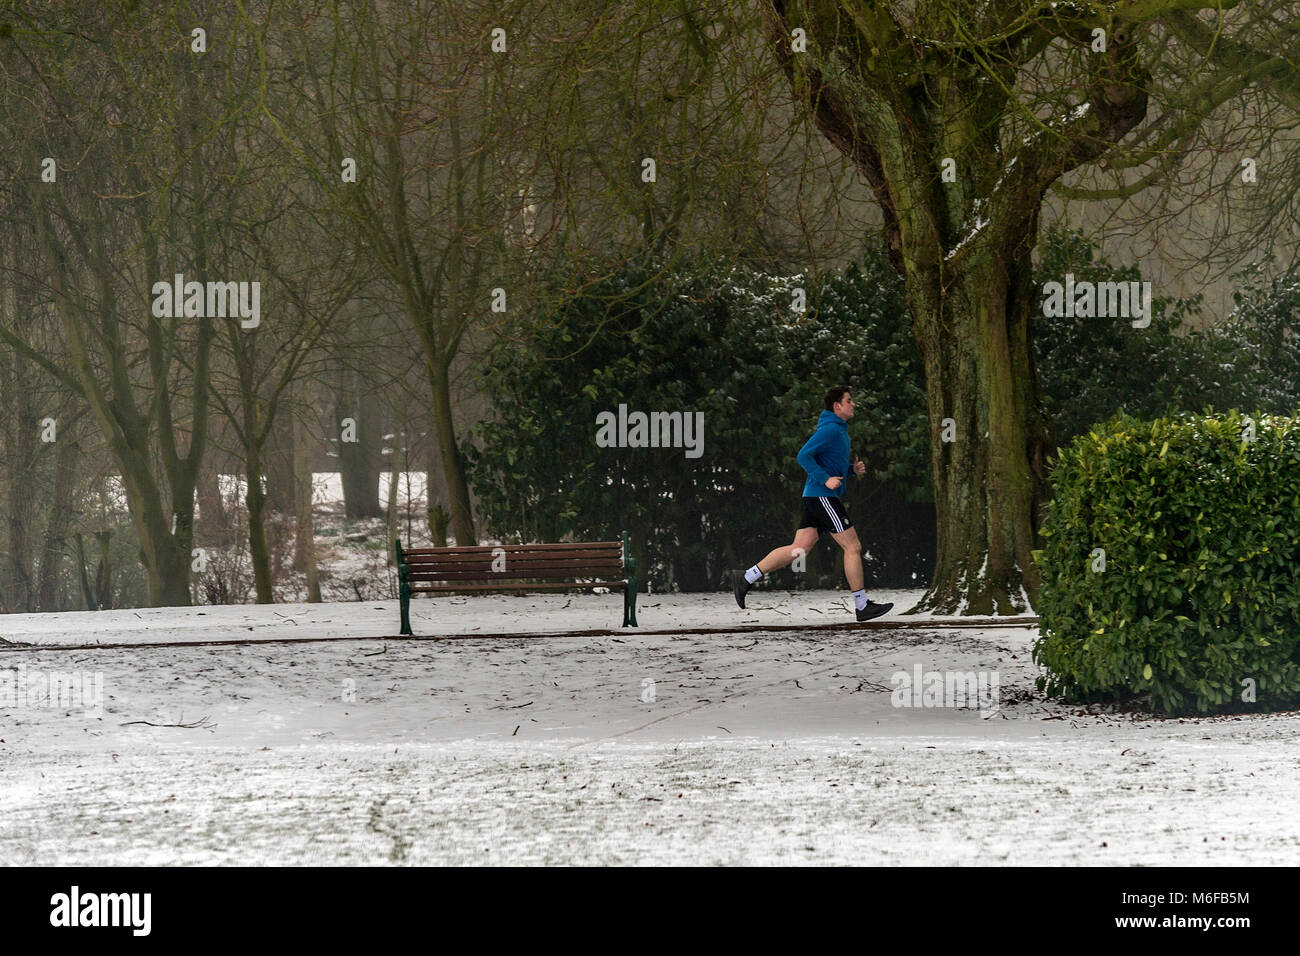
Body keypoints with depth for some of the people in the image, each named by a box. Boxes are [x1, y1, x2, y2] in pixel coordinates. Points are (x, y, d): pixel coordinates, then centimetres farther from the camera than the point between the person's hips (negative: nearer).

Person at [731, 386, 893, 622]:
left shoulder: (839, 430, 19)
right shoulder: (829, 429, -13)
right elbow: (804, 456, -20)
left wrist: (853, 468, 12)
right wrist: (826, 479, -24)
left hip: (816, 497, 10)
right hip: (822, 496, -10)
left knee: (800, 549, 6)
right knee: (853, 547, -5)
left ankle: (746, 578, 5)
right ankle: (862, 605, -1)